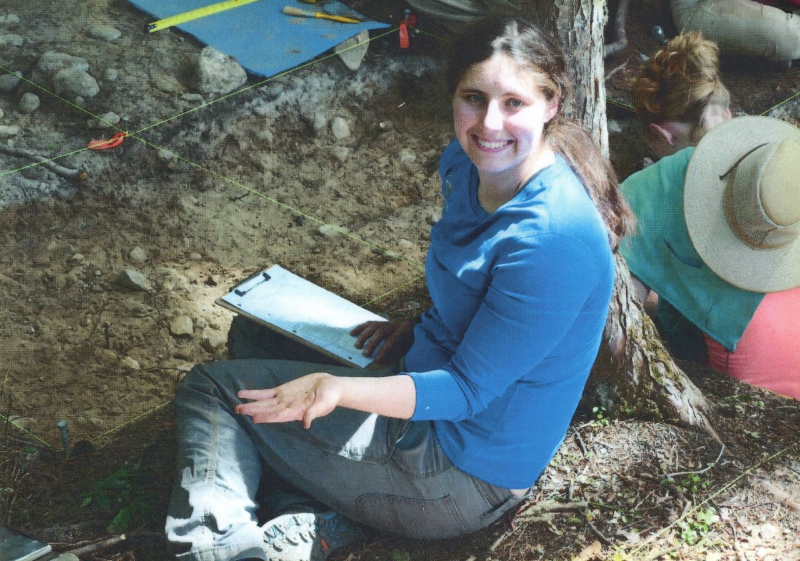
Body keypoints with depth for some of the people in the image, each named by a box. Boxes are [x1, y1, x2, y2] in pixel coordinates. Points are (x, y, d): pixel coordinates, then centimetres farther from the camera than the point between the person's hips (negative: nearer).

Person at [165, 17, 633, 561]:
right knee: (255, 330, 18)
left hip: (464, 474, -9)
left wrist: (338, 390, -38)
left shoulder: (554, 237, -31)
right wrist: (417, 329, -2)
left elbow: (468, 390, -26)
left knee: (210, 390, -2)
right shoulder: (470, 162, -4)